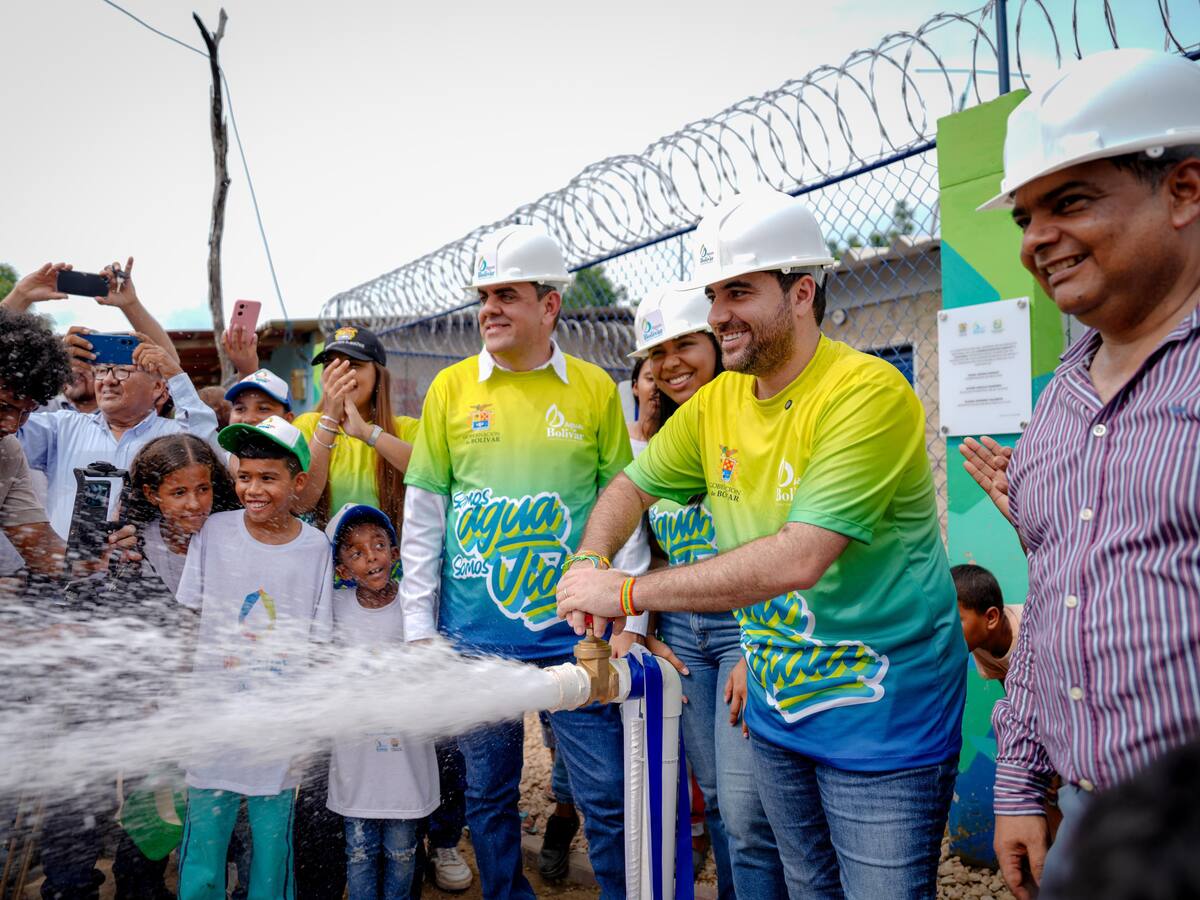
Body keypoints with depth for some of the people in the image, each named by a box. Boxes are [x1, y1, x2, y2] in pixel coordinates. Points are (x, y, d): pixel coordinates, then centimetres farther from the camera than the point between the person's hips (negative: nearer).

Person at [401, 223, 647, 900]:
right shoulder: (451, 387, 2)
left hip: (574, 636, -1)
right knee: (489, 794, 16)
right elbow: (422, 518, 4)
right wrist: (420, 629, 2)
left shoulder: (595, 389, 0)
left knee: (608, 799, 5)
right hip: (476, 640, 2)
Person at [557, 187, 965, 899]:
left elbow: (798, 559, -31)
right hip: (777, 707, 7)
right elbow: (632, 488, 12)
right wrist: (590, 563, -10)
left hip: (881, 715, -7)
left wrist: (630, 593, -28)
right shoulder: (717, 400, 1)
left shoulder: (869, 393, -23)